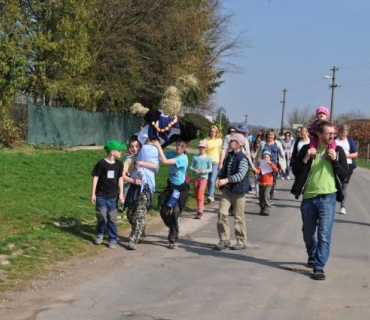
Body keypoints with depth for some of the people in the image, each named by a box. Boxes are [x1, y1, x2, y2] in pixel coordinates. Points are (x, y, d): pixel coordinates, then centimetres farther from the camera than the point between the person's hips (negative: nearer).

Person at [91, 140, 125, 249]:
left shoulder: (119, 164, 3)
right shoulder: (101, 164, -9)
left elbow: (120, 179, 8)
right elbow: (95, 178, -5)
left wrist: (121, 194, 4)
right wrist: (93, 194, -4)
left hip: (113, 196, 3)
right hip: (101, 196, -3)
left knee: (112, 218, 3)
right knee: (102, 216, -1)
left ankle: (113, 239, 11)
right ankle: (100, 234, 25)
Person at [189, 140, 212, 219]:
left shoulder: (208, 158, -1)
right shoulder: (195, 157, 6)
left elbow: (210, 169, 2)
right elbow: (191, 166, 8)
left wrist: (205, 171, -17)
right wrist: (194, 170, -13)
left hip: (204, 177, -4)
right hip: (196, 177, 4)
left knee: (200, 193, -17)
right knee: (196, 194, 11)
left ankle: (200, 211, -17)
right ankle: (201, 208, 31)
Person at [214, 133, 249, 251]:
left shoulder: (242, 159, -15)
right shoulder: (229, 155, 9)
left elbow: (240, 175, -26)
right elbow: (223, 169, 13)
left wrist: (226, 180, -38)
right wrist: (218, 178, -8)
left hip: (238, 190, -6)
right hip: (227, 189, 6)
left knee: (239, 217, 3)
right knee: (222, 212, -4)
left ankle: (241, 241, 15)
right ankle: (224, 239, 5)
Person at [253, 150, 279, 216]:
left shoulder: (271, 164, 3)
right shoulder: (261, 164, 7)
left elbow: (276, 170, -13)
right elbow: (258, 170, -9)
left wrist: (271, 164, -21)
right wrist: (255, 170, -31)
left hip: (268, 183, -4)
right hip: (261, 183, 4)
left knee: (266, 195, -17)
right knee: (261, 197, 10)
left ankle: (267, 210, -15)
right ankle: (262, 209, 24)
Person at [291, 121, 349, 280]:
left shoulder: (338, 151, 2)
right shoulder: (307, 149, 3)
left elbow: (344, 174, 0)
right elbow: (295, 171, 1)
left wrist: (334, 160, -14)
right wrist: (306, 158, -13)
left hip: (328, 197, -2)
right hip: (308, 197, 2)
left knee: (324, 234, -10)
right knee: (308, 232, 16)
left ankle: (319, 267, -5)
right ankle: (312, 256, 41)